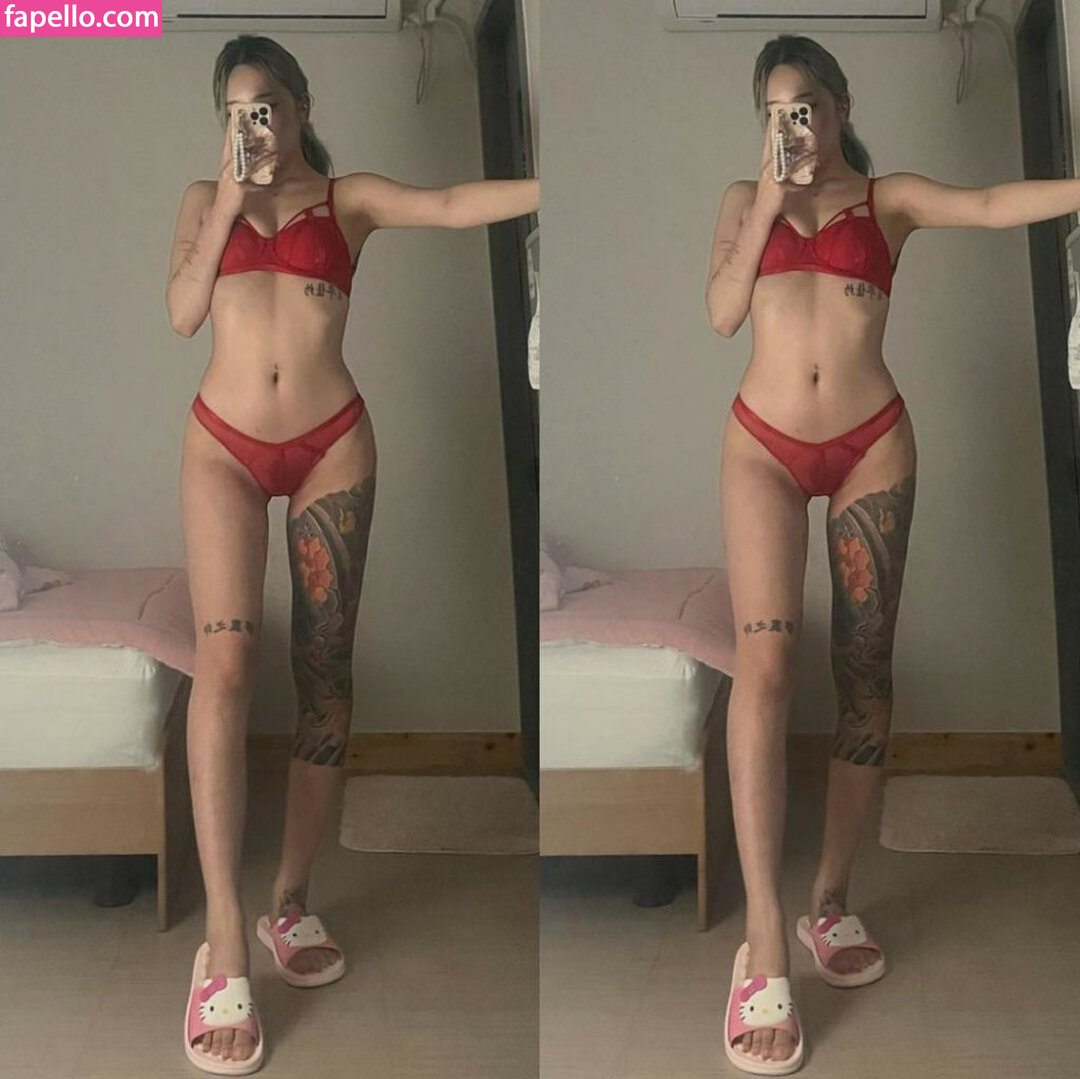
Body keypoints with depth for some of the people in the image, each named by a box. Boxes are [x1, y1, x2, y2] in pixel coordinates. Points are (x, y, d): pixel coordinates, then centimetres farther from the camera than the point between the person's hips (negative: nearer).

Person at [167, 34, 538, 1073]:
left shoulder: (349, 196, 7)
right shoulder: (203, 198, 13)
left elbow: (453, 205, -11)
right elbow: (183, 313, -1)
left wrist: (555, 184, -26)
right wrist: (231, 202, -5)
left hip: (329, 443, 0)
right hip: (226, 443, 0)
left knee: (324, 673, 2)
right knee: (226, 661, -16)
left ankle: (291, 900, 16)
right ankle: (224, 944, -17)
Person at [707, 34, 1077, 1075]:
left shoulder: (889, 196, 8)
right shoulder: (743, 199, 13)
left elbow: (993, 205, -10)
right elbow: (722, 313, -1)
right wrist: (771, 201, -5)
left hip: (870, 444, 1)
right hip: (766, 443, 0)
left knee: (864, 673, 2)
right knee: (766, 660, -16)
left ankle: (831, 900, 16)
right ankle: (764, 945, -18)